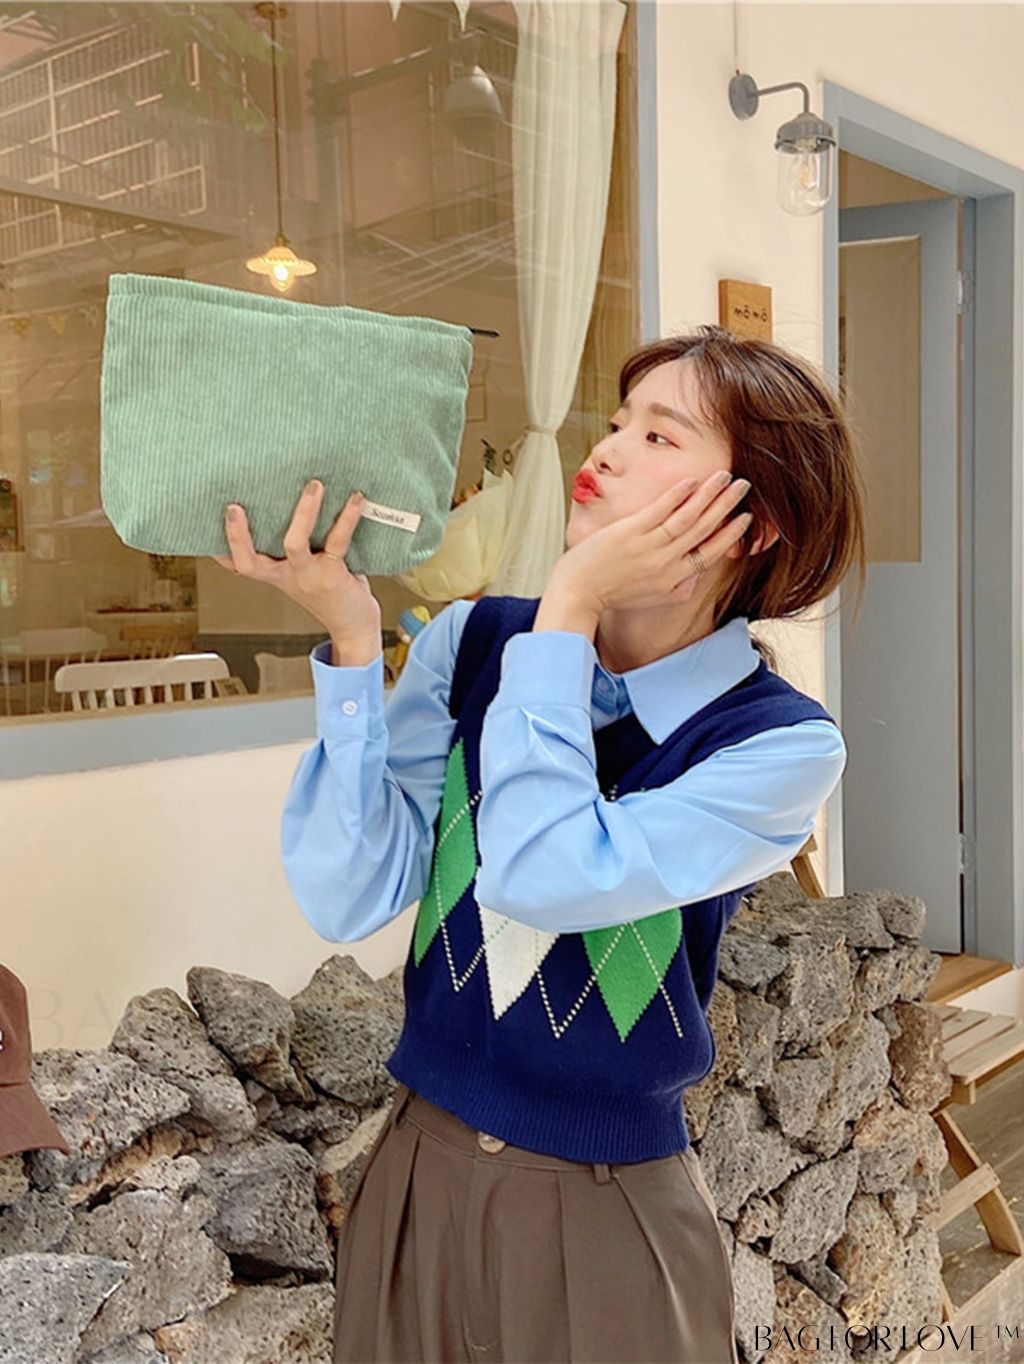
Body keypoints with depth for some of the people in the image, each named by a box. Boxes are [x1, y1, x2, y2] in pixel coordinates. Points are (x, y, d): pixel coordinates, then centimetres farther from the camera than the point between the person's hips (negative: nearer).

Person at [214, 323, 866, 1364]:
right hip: (417, 1170, 3)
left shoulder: (780, 746, -16)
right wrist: (349, 638, -21)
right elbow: (348, 901, -13)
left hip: (609, 1212, -3)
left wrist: (567, 613, -23)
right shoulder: (475, 642, -7)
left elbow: (542, 874, -30)